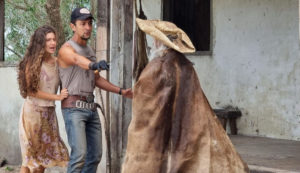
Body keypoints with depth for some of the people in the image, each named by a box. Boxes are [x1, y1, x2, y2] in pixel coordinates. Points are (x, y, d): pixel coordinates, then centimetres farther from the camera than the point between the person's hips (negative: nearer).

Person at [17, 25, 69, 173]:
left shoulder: (56, 61, 2)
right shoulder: (32, 63, -11)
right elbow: (31, 90, -12)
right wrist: (57, 97, -15)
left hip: (49, 112, 5)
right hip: (33, 111, -5)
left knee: (45, 152, 10)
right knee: (31, 155, 0)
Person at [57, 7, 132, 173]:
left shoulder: (89, 50, 16)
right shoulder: (66, 49, -11)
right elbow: (78, 60, -35)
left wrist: (121, 91, 17)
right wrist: (94, 64, -57)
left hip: (90, 107, 8)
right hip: (74, 107, -8)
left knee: (95, 154, 8)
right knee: (79, 153, -18)